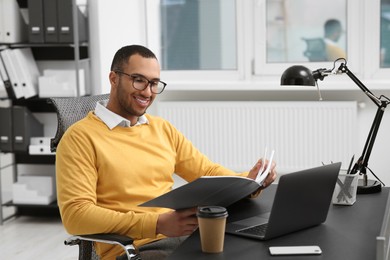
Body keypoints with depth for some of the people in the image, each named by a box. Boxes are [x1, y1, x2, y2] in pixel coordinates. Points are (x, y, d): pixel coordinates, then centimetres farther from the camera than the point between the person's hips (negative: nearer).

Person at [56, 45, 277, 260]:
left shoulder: (163, 129, 18)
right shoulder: (81, 137, -3)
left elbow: (207, 172, 21)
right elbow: (75, 214, -12)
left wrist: (247, 182, -2)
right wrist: (157, 223, -21)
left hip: (183, 235, 6)